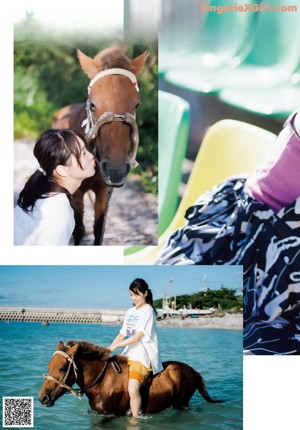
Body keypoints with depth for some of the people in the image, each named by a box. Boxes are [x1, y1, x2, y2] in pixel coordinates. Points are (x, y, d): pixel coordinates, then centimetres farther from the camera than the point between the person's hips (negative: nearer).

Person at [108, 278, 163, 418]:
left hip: (143, 356, -9)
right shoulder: (130, 312, 17)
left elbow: (137, 337, -14)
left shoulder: (148, 311, -8)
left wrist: (116, 345, -14)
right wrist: (109, 348, 1)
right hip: (129, 354, 9)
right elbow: (122, 334, 16)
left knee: (133, 389, -28)